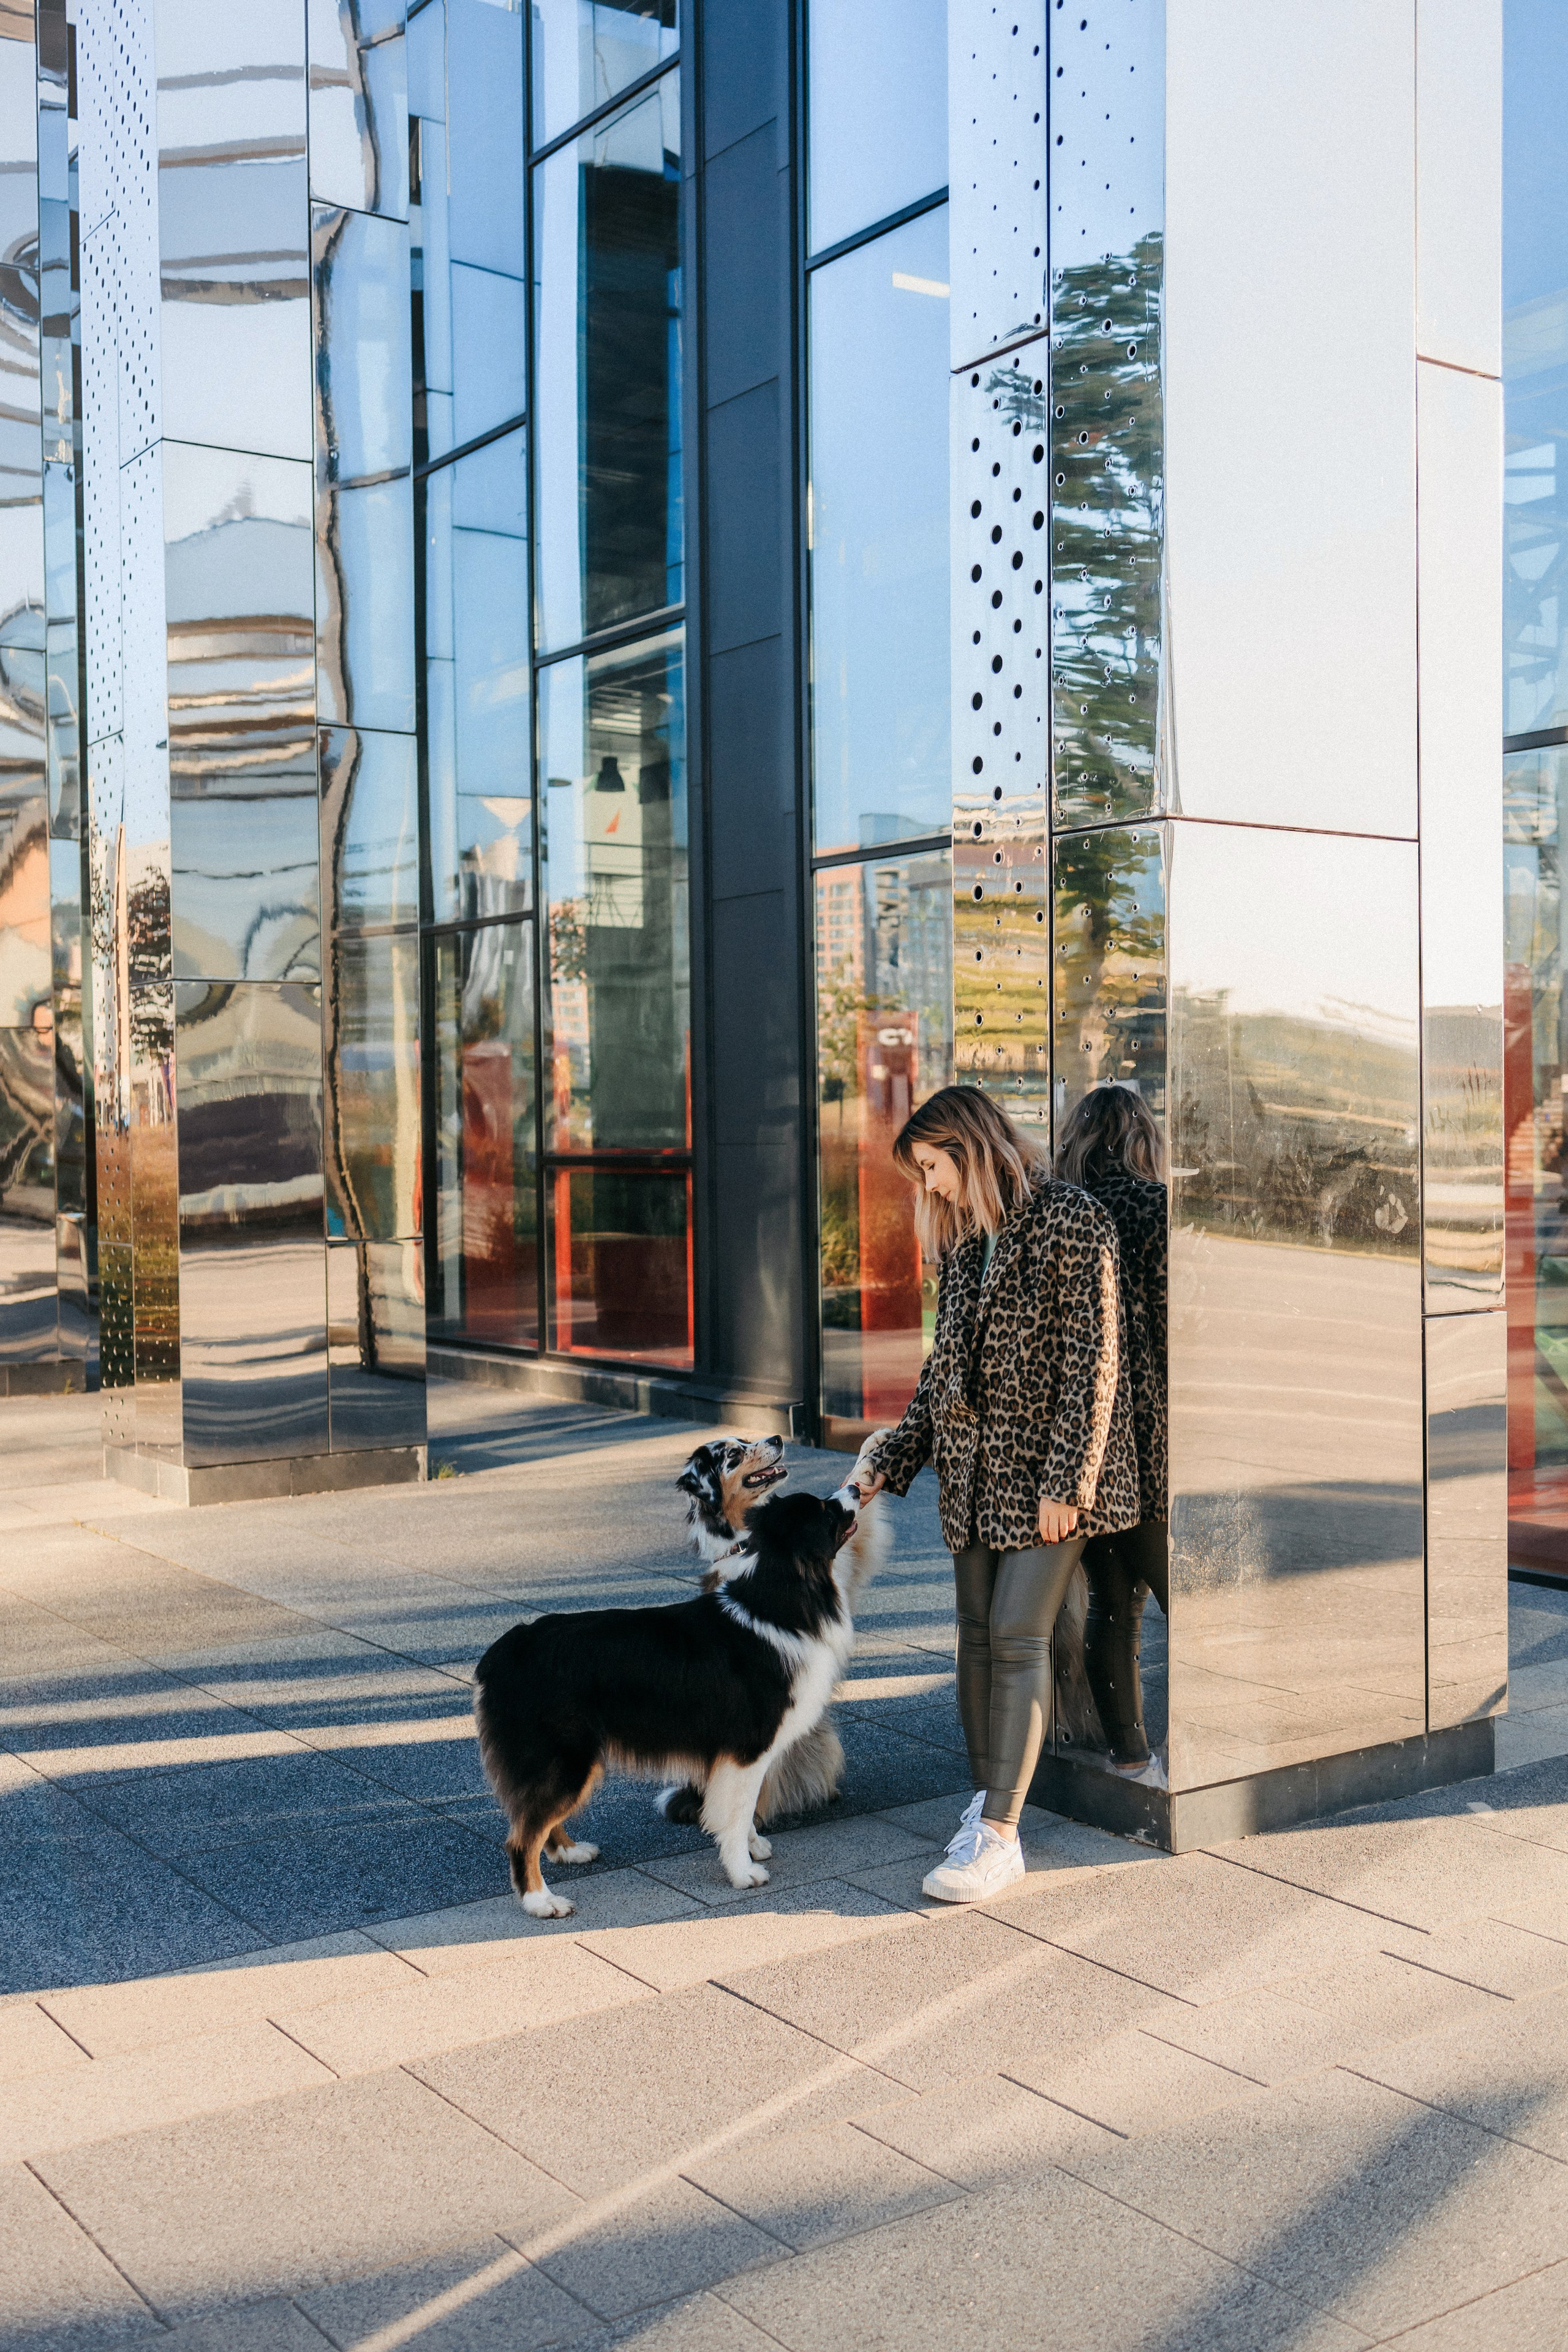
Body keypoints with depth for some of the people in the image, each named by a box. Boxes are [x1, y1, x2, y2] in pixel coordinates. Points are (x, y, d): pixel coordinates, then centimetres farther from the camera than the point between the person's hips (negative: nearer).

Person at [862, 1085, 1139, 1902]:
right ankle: (984, 1806, 19)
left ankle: (999, 1837, -5)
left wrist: (1066, 1481, -18)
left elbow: (1094, 1360, -15)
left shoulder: (1072, 1221, -11)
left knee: (1018, 1638, -9)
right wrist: (892, 1462, 15)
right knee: (978, 1635, 8)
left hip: (1045, 1469, -7)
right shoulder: (961, 1239, 13)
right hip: (974, 1469, 7)